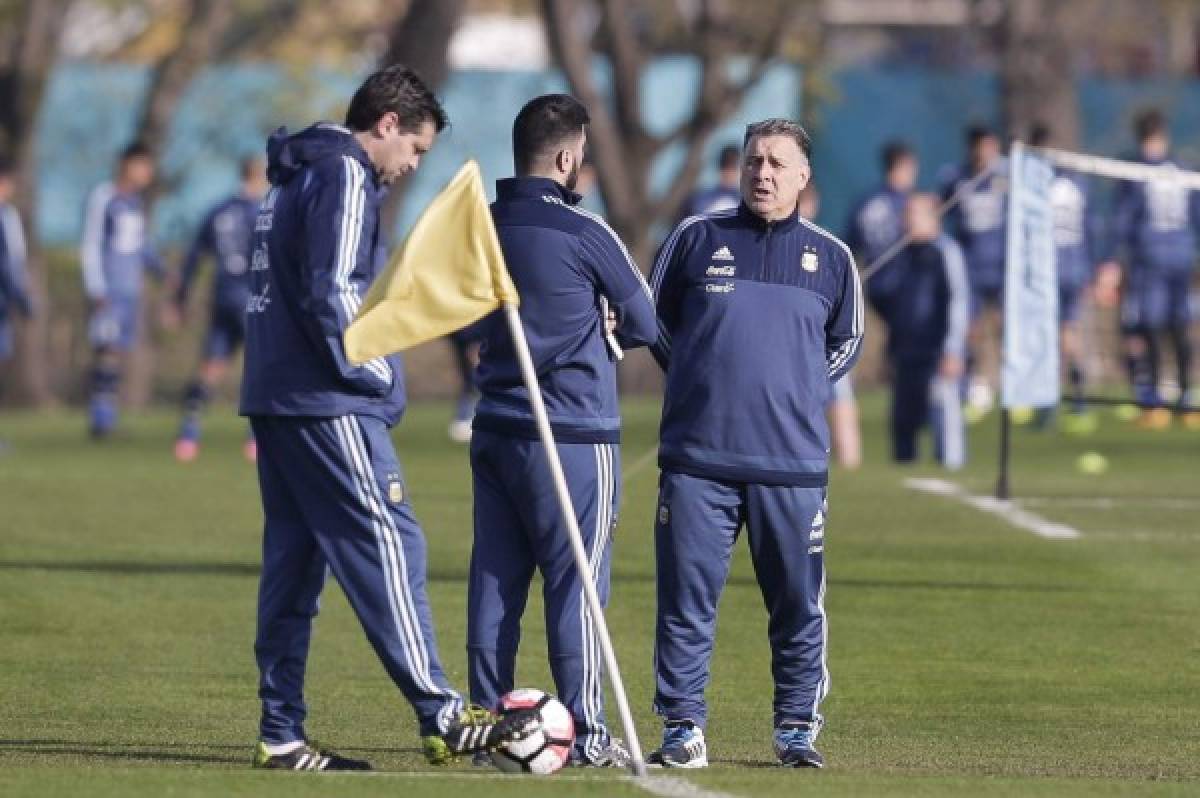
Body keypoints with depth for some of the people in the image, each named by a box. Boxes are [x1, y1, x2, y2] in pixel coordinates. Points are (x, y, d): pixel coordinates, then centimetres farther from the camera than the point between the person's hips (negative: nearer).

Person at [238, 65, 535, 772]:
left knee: (293, 565, 8)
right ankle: (442, 719, -13)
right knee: (389, 548, -10)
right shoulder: (346, 176, -9)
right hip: (329, 406, -10)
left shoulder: (293, 176, 20)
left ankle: (282, 734, 7)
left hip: (273, 396, 10)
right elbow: (332, 293, -19)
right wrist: (378, 378, -10)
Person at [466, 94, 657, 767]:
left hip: (497, 429, 6)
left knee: (495, 582, 8)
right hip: (575, 435, -6)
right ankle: (588, 735, -1)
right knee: (576, 585, -3)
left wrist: (578, 323, 6)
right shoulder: (584, 233, -11)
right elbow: (646, 325, -2)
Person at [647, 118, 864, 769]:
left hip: (794, 464, 1)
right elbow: (654, 318, 16)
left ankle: (797, 727, 12)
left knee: (798, 603, 2)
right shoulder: (697, 239, 7)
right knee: (686, 599, -2)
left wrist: (796, 389, 10)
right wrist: (699, 381, 10)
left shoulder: (831, 258, 10)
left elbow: (847, 342, 22)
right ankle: (682, 726, 3)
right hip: (696, 460, -1)